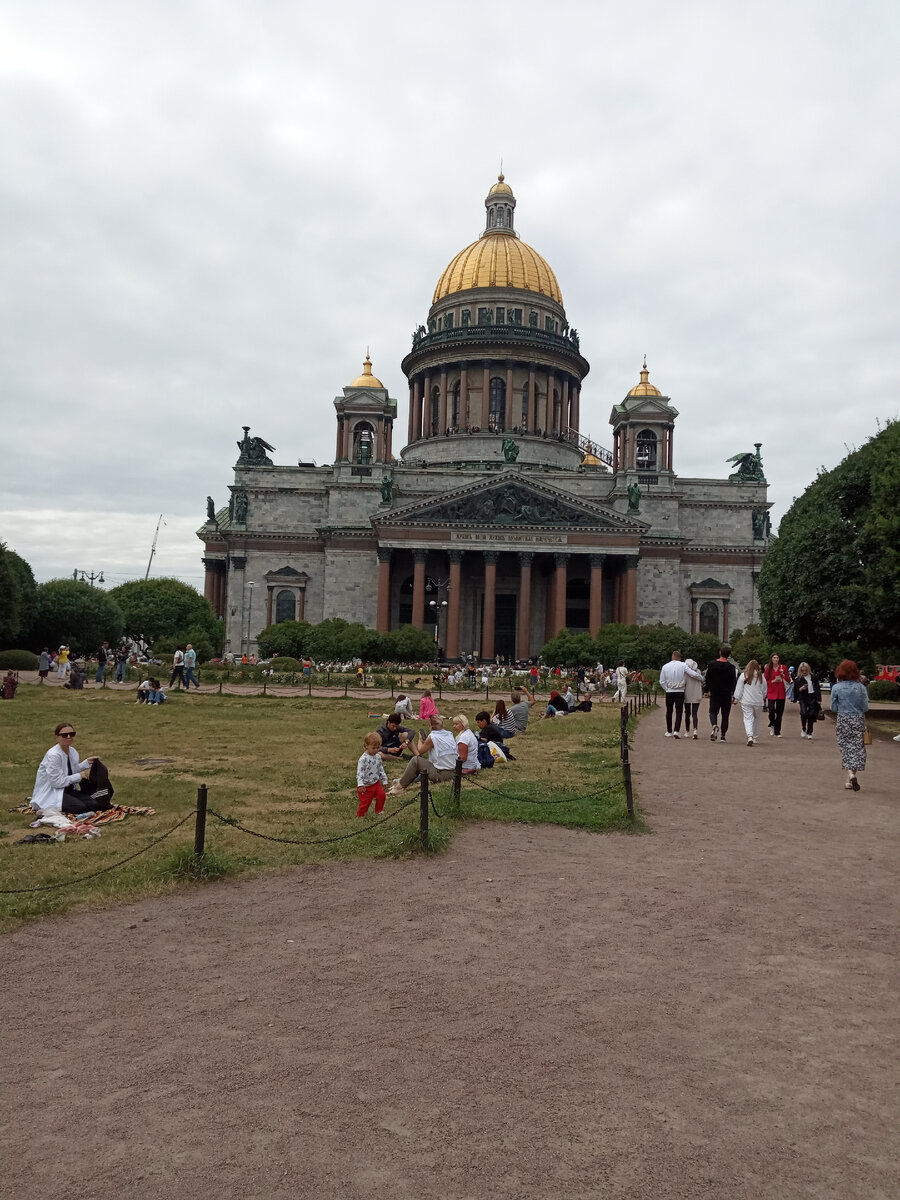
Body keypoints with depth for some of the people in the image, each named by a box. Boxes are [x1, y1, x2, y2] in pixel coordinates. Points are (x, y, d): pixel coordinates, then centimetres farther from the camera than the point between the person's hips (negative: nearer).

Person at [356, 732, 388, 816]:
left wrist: (384, 780, 15)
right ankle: (360, 816, 22)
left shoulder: (378, 757, 2)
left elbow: (381, 769, 13)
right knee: (365, 801, 1)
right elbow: (360, 772, -24)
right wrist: (360, 785, -31)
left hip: (376, 783, 6)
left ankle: (378, 812, 22)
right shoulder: (363, 759, -22)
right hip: (366, 786, -6)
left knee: (382, 795, 0)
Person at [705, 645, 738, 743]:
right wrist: (734, 696, -4)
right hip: (727, 694, -1)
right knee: (725, 715, 9)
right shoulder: (731, 667, -7)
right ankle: (722, 735, 8)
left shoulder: (712, 665, -1)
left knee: (713, 711, 9)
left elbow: (707, 679, 5)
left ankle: (714, 725, -22)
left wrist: (707, 691, 16)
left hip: (714, 694, 1)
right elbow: (734, 682, -7)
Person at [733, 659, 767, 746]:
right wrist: (763, 699, 29)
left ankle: (750, 736, -25)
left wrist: (736, 699, 5)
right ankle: (755, 739, 23)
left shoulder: (743, 675, -3)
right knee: (756, 719, 15)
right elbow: (764, 691, 13)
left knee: (748, 718, -4)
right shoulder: (761, 677, 3)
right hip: (758, 702, 2)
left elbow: (739, 689, -2)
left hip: (746, 701, -2)